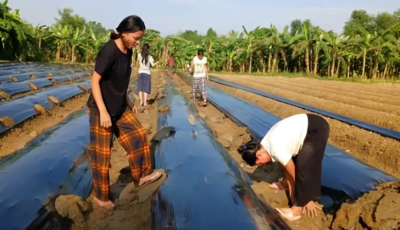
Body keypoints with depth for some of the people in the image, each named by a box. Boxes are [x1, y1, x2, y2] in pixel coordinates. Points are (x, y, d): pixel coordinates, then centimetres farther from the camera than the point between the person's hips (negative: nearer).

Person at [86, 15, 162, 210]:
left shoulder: (128, 52, 3)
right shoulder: (109, 51, -22)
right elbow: (95, 81, -22)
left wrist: (128, 101, 18)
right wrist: (103, 112, -25)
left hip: (120, 109, 8)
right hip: (102, 110, -8)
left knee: (138, 136, 13)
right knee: (101, 154, 4)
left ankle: (141, 176, 29)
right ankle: (100, 196, 21)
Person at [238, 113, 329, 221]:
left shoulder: (276, 150, -23)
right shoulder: (267, 145, 3)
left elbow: (294, 174, -13)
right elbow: (285, 168, 10)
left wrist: (307, 199, -2)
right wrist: (290, 190, 12)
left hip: (317, 130, -9)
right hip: (307, 124, 9)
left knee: (304, 167, -11)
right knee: (293, 159, 19)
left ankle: (298, 208, -4)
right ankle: (285, 183, 43)